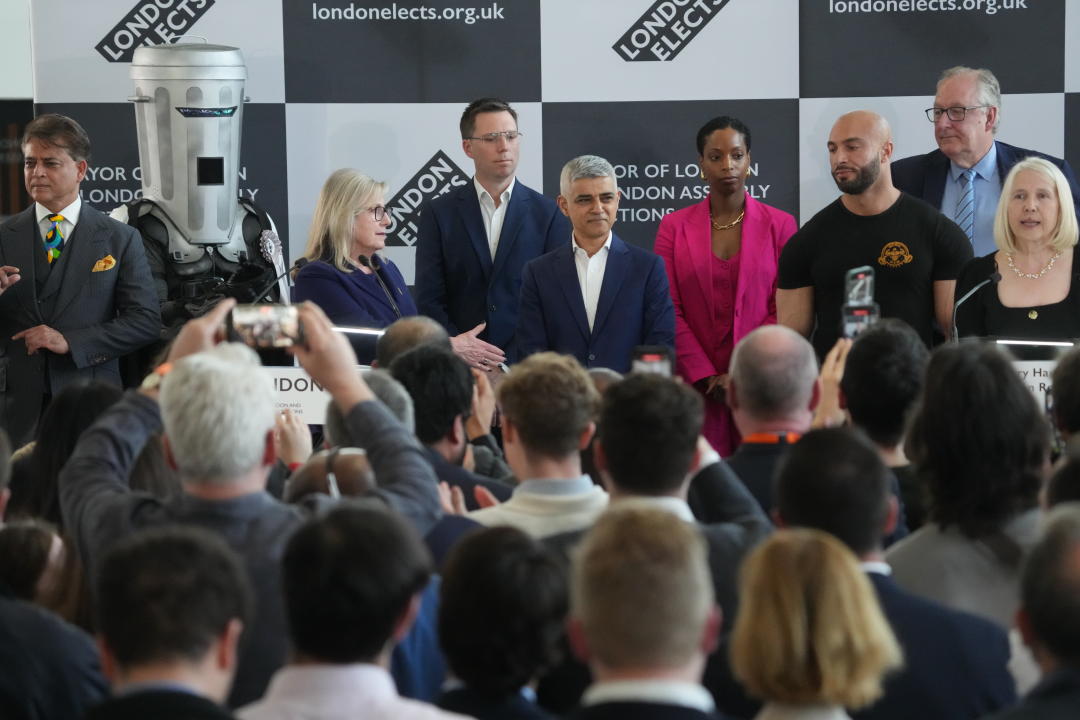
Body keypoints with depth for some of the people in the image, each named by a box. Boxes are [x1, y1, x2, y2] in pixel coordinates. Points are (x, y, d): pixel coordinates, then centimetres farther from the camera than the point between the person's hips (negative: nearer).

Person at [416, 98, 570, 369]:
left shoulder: (548, 214, 6)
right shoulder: (439, 213, 7)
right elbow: (428, 298, 4)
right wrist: (454, 347, -11)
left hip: (527, 364, 0)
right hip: (459, 368, 0)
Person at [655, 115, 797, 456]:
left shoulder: (779, 225, 4)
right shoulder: (675, 227, 7)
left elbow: (784, 311, 1)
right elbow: (670, 312, 3)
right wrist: (706, 376, -7)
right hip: (695, 386, 1)